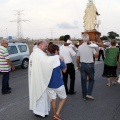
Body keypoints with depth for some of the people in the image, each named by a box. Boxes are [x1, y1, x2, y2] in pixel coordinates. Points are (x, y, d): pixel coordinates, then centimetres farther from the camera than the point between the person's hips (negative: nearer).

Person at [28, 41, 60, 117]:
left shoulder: (33, 53, 14)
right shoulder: (40, 53, -19)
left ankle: (36, 109, 33)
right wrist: (57, 57, -30)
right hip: (40, 77, -10)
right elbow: (46, 61, -36)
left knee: (37, 92, 20)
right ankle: (40, 111, 14)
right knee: (41, 93, 3)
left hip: (34, 77, 10)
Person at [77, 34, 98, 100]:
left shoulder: (79, 47, -2)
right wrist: (95, 49, 7)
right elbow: (96, 55, -5)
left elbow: (78, 58, 3)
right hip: (90, 65, -2)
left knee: (83, 80, 11)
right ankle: (88, 93, 4)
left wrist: (78, 66, 15)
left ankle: (84, 96, 19)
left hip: (82, 65, 2)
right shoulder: (91, 46, -10)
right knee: (91, 79, 16)